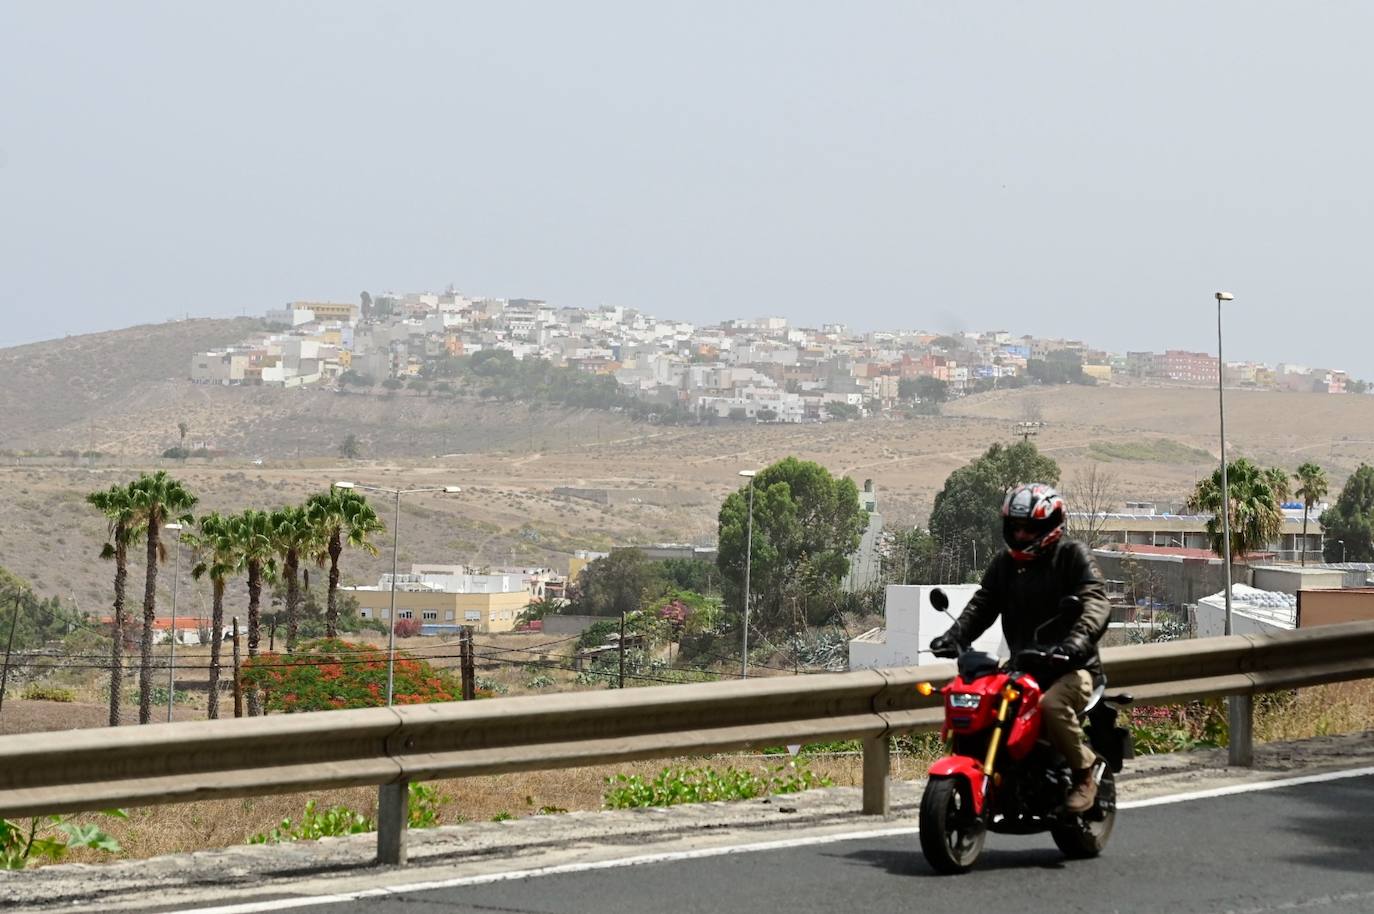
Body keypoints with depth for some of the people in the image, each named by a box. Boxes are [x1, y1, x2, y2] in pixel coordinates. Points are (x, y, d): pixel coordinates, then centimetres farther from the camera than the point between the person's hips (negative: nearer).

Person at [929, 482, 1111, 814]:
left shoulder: (1072, 555, -2)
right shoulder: (1004, 562, 16)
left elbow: (1096, 602, -16)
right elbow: (982, 604, 8)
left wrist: (1080, 639, -36)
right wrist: (954, 636, -11)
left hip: (1071, 667, -6)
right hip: (1023, 668, 6)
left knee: (1052, 705, -35)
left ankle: (1084, 775, -15)